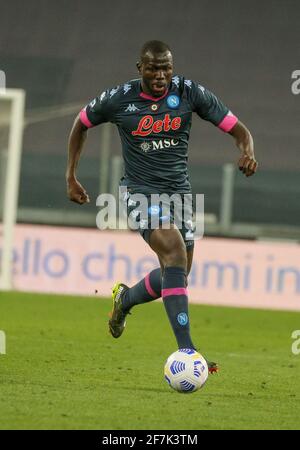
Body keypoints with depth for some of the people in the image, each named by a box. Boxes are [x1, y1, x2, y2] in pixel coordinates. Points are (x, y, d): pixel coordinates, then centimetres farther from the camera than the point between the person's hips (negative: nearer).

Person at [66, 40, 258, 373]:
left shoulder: (189, 93, -5)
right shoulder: (118, 99, -8)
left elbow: (237, 129, -4)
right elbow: (81, 124, 11)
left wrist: (248, 153, -26)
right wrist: (71, 178, 9)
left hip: (179, 192, 5)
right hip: (140, 192, -4)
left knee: (176, 275, 11)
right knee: (175, 253, -27)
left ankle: (125, 299, 45)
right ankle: (186, 351, -33)